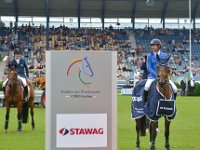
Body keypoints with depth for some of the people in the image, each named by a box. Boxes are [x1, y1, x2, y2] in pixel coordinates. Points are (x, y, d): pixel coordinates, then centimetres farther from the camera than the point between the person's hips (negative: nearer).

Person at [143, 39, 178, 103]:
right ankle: (145, 102, -16)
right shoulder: (149, 56, 4)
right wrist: (157, 75, -19)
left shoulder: (165, 55, 9)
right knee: (147, 87, -32)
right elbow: (149, 68, -5)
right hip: (152, 77, -2)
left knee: (175, 89, -15)